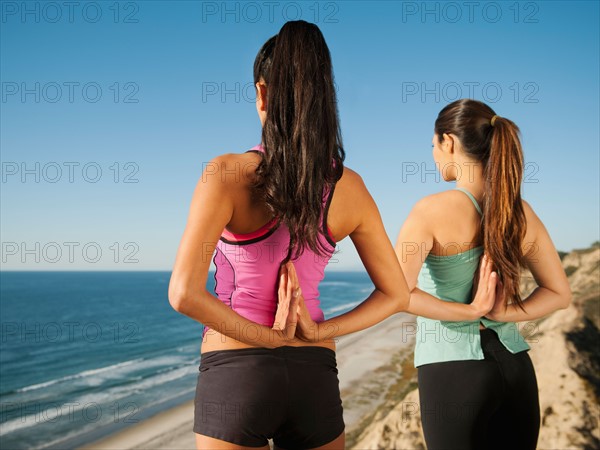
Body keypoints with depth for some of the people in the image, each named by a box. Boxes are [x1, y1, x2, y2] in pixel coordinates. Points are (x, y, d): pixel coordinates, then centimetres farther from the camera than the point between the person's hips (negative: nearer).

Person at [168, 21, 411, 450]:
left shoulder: (229, 173, -13)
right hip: (315, 374, 4)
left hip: (235, 371, -3)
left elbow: (185, 293, -19)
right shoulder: (349, 187, 0)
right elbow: (396, 294, 7)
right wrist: (317, 332, -2)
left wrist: (270, 336, -11)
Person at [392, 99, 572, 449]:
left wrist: (469, 311, -15)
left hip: (453, 369, -5)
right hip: (515, 368, 5)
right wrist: (504, 313, -5)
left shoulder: (434, 210, -14)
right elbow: (560, 294, 9)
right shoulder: (522, 213, 3)